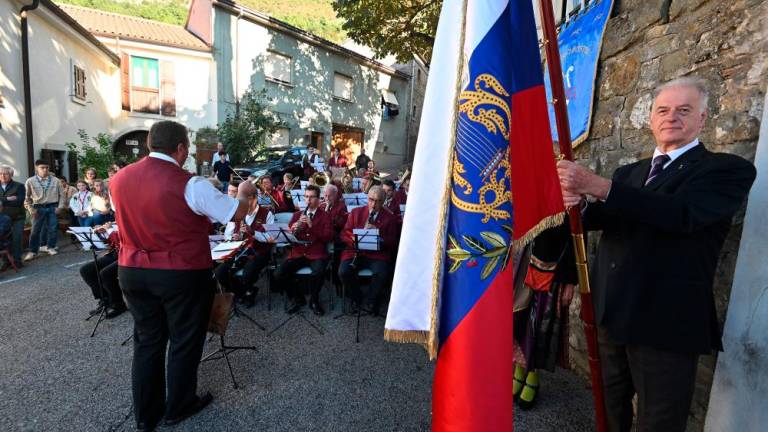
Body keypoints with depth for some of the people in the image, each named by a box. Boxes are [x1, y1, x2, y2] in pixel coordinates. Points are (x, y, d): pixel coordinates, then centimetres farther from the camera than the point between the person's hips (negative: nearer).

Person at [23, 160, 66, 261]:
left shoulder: (55, 180, 1)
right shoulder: (30, 181, -1)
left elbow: (62, 195, 6)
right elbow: (26, 197, 4)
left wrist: (60, 207, -2)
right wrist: (30, 209, -4)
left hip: (53, 207, 1)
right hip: (39, 208, -1)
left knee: (52, 228, 5)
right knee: (36, 230, 2)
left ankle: (51, 247, 20)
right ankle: (33, 251, 10)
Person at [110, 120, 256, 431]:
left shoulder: (119, 179, 1)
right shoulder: (191, 185, -19)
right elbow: (237, 214, -13)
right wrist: (243, 193, 8)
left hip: (132, 272, 6)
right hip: (184, 275, -6)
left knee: (147, 341, 19)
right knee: (184, 341, 13)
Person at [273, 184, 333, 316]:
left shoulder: (325, 216, 4)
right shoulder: (297, 215, 15)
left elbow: (329, 237, -8)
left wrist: (311, 225, -18)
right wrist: (292, 230, -12)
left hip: (317, 254, -3)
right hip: (297, 253, 4)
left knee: (317, 273, -34)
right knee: (278, 275, -19)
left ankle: (314, 300, -3)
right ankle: (298, 298, 7)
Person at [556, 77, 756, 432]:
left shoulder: (728, 169, -3)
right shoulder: (628, 172, 15)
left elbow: (683, 213, -23)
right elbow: (600, 217, 1)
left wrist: (597, 186, -32)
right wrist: (575, 202, -23)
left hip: (666, 321, -5)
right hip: (610, 313, 5)